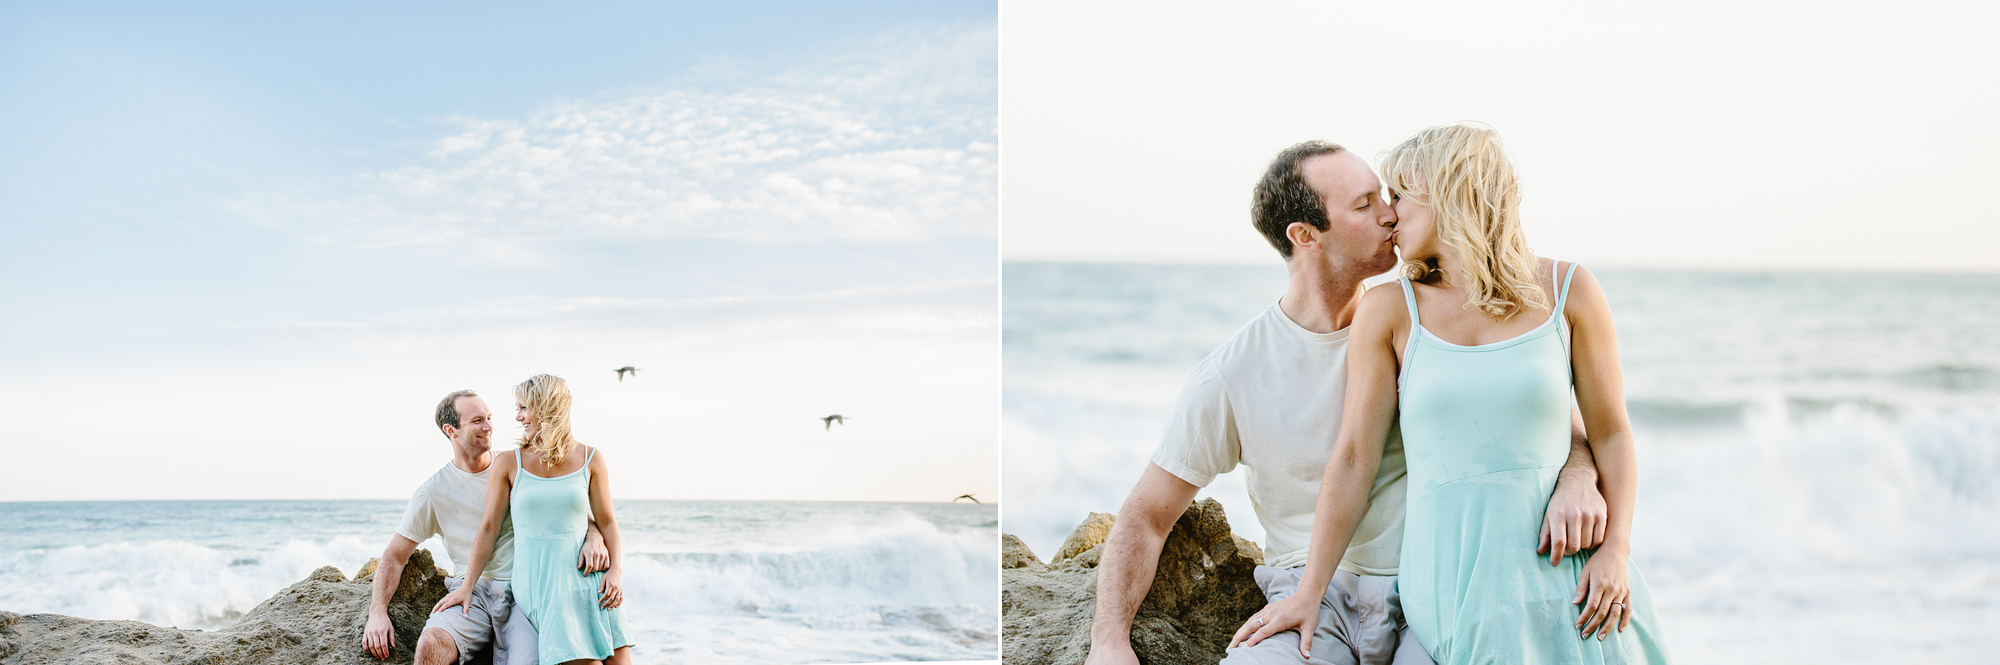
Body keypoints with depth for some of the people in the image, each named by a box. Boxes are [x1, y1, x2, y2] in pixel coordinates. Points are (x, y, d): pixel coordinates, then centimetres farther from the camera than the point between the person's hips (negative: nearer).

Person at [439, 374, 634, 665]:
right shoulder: (508, 464, 6)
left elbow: (606, 522, 9)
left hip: (584, 574, 2)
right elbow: (489, 529, 8)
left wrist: (615, 569, -6)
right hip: (536, 577, -1)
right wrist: (467, 586, 5)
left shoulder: (590, 459, 7)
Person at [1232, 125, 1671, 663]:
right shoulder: (1389, 310, 1)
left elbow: (1610, 434, 6)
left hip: (1556, 561, 1)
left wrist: (1616, 549, -9)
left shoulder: (1567, 292, 2)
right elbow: (1354, 458, 2)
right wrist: (1308, 594, 0)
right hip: (1447, 572, 0)